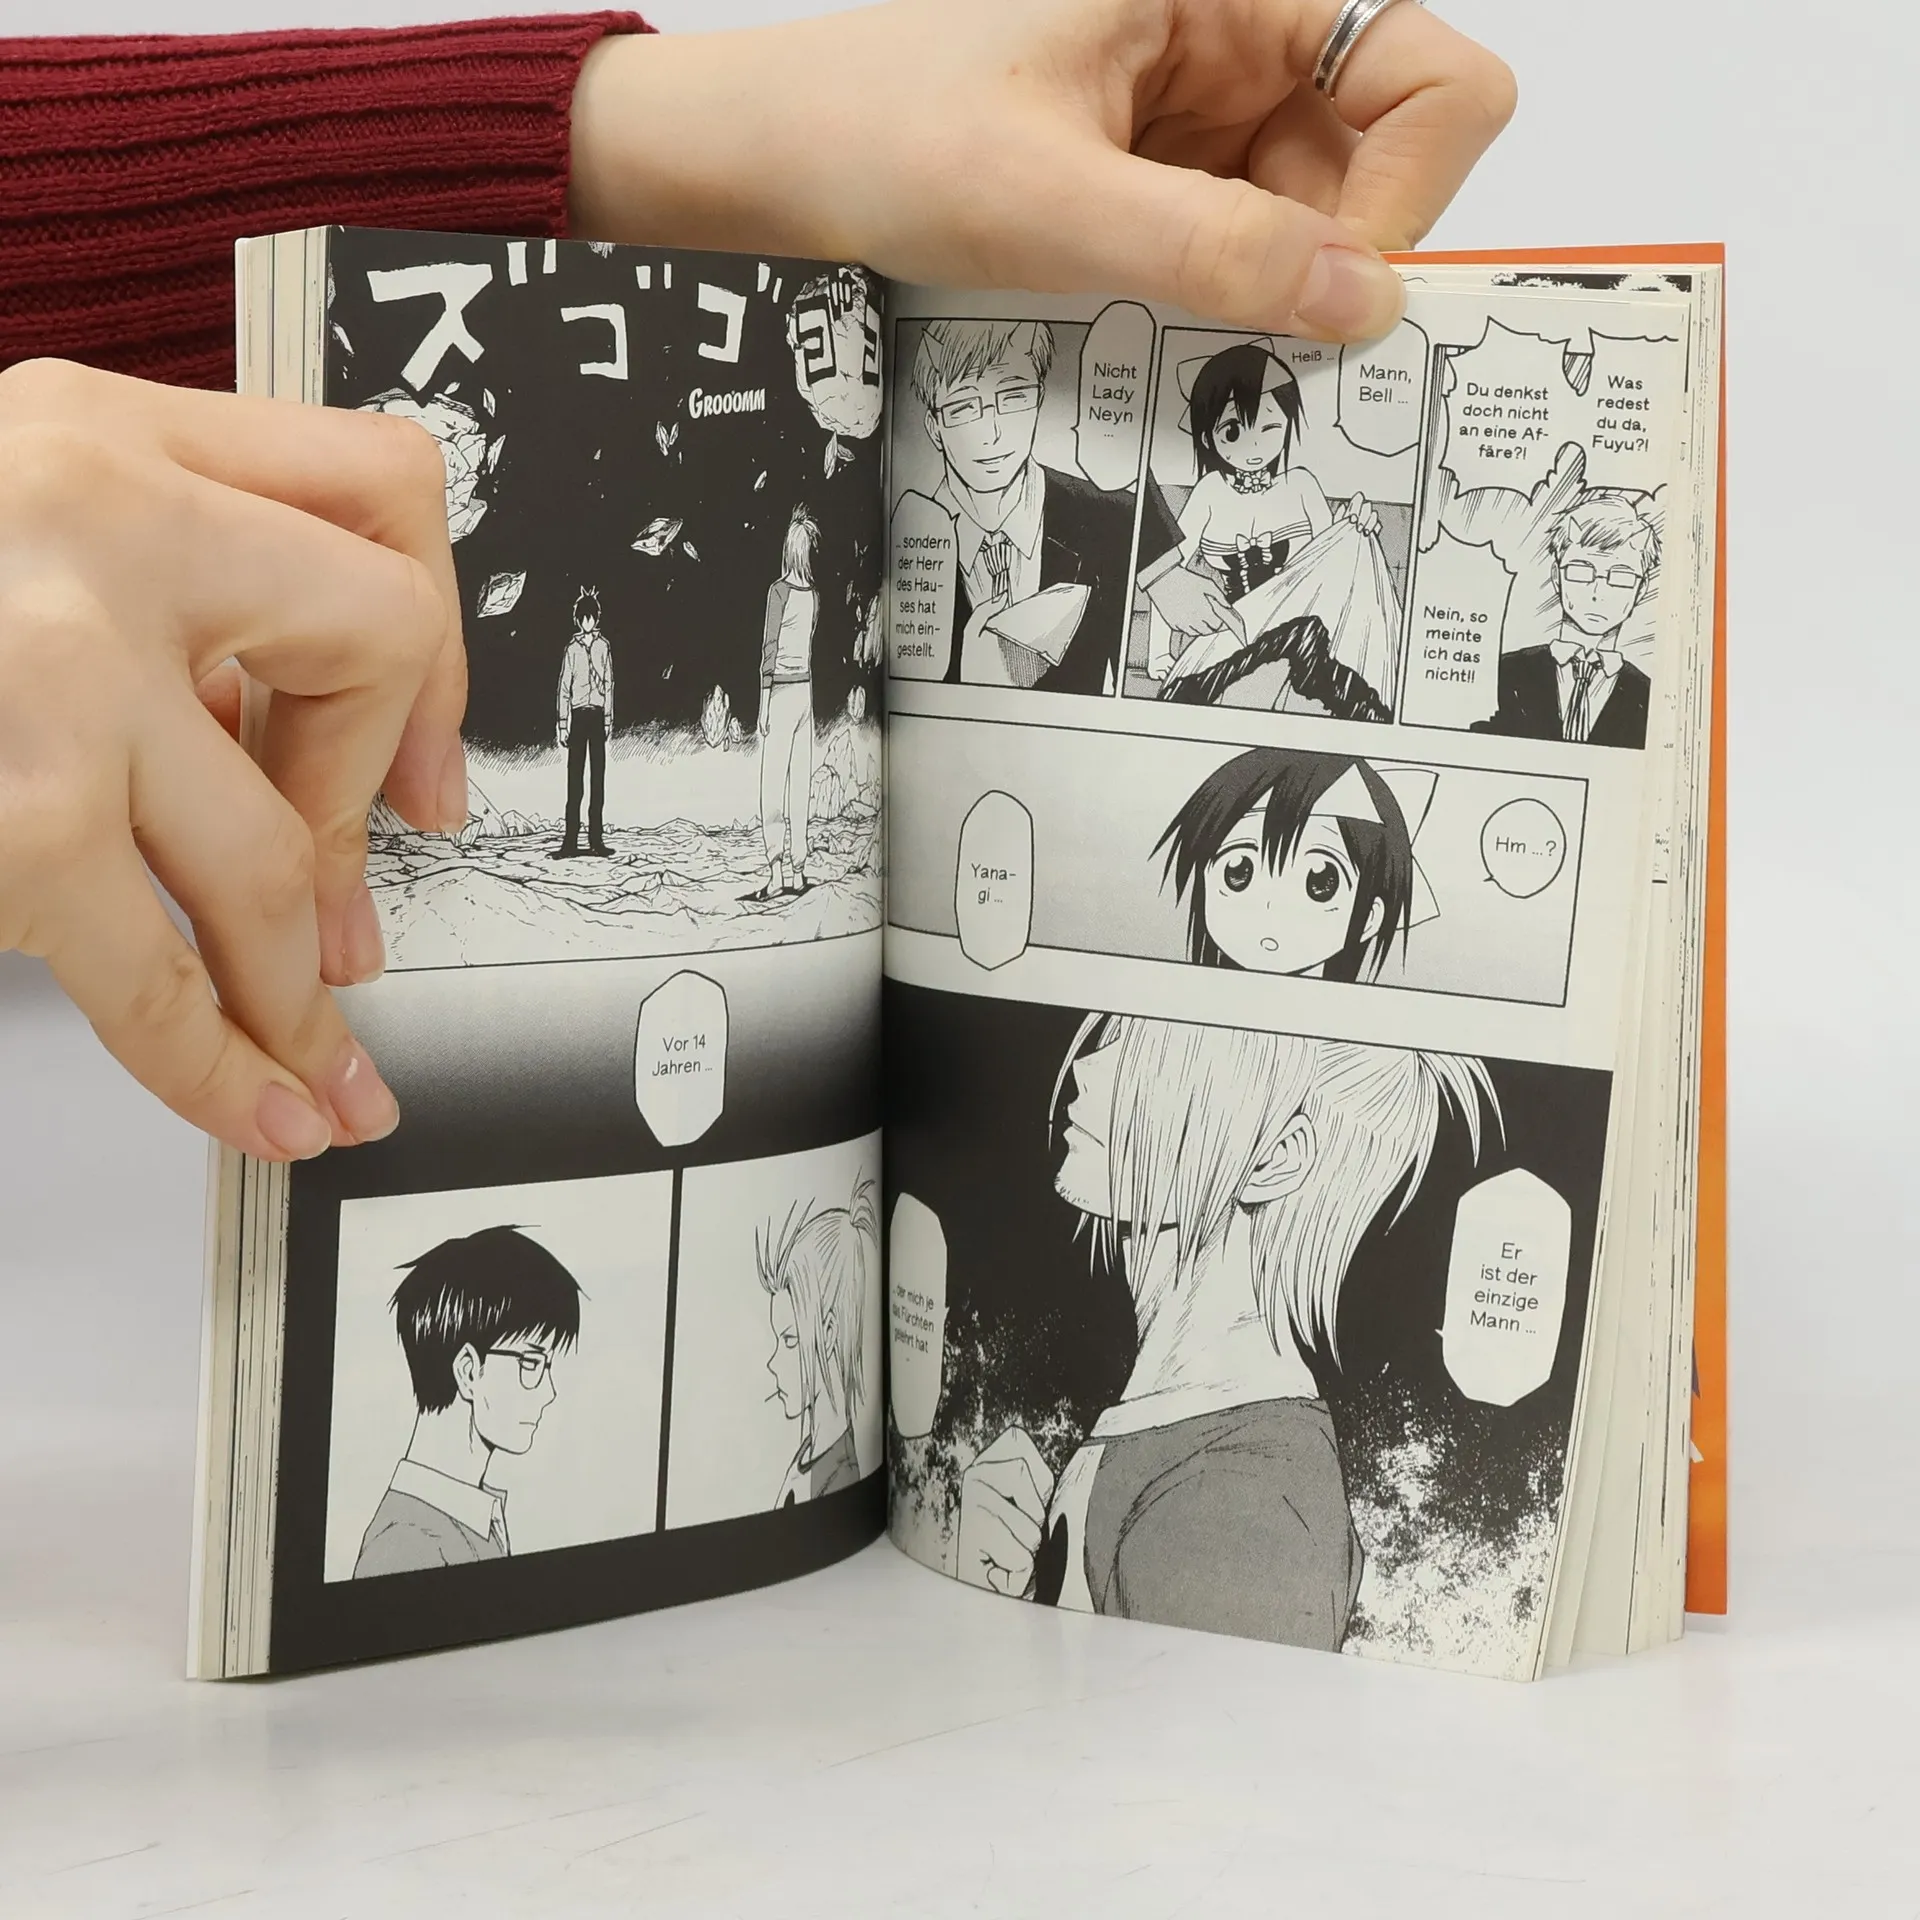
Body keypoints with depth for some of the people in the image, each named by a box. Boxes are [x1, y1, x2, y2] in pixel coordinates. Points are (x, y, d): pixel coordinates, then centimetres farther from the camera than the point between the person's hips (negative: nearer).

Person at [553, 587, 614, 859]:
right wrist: (562, 723, -3)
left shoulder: (603, 647, 6)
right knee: (574, 778, -4)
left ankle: (596, 838, 8)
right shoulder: (572, 649, 0)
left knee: (598, 778, 3)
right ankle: (571, 841, -4)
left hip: (597, 716, 2)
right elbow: (564, 688, 1)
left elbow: (609, 684, 10)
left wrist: (609, 719, 6)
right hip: (578, 715, -2)